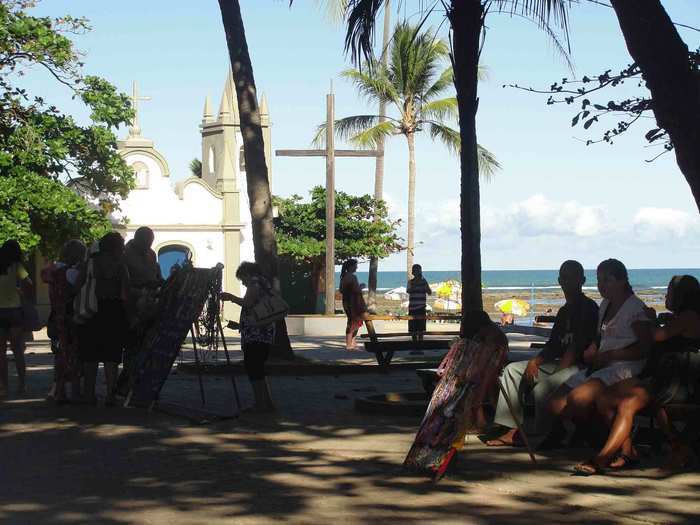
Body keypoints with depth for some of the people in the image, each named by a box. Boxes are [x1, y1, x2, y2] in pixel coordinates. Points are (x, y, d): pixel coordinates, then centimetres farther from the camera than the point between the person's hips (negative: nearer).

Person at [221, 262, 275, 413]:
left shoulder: (255, 282, -5)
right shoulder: (265, 283, 24)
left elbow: (248, 303, -20)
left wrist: (230, 297, -7)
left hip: (255, 334, -10)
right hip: (267, 332, 10)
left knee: (252, 368, -8)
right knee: (258, 369, 14)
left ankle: (261, 404, -10)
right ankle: (267, 403, 15)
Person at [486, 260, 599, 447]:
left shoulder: (588, 307, -7)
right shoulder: (564, 311, 21)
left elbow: (577, 347, -15)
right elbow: (553, 345, 19)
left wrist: (557, 371, -18)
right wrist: (535, 361, 1)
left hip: (580, 367, -10)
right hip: (561, 364, 10)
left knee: (543, 386, -35)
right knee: (512, 369, 2)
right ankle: (513, 430, -8)